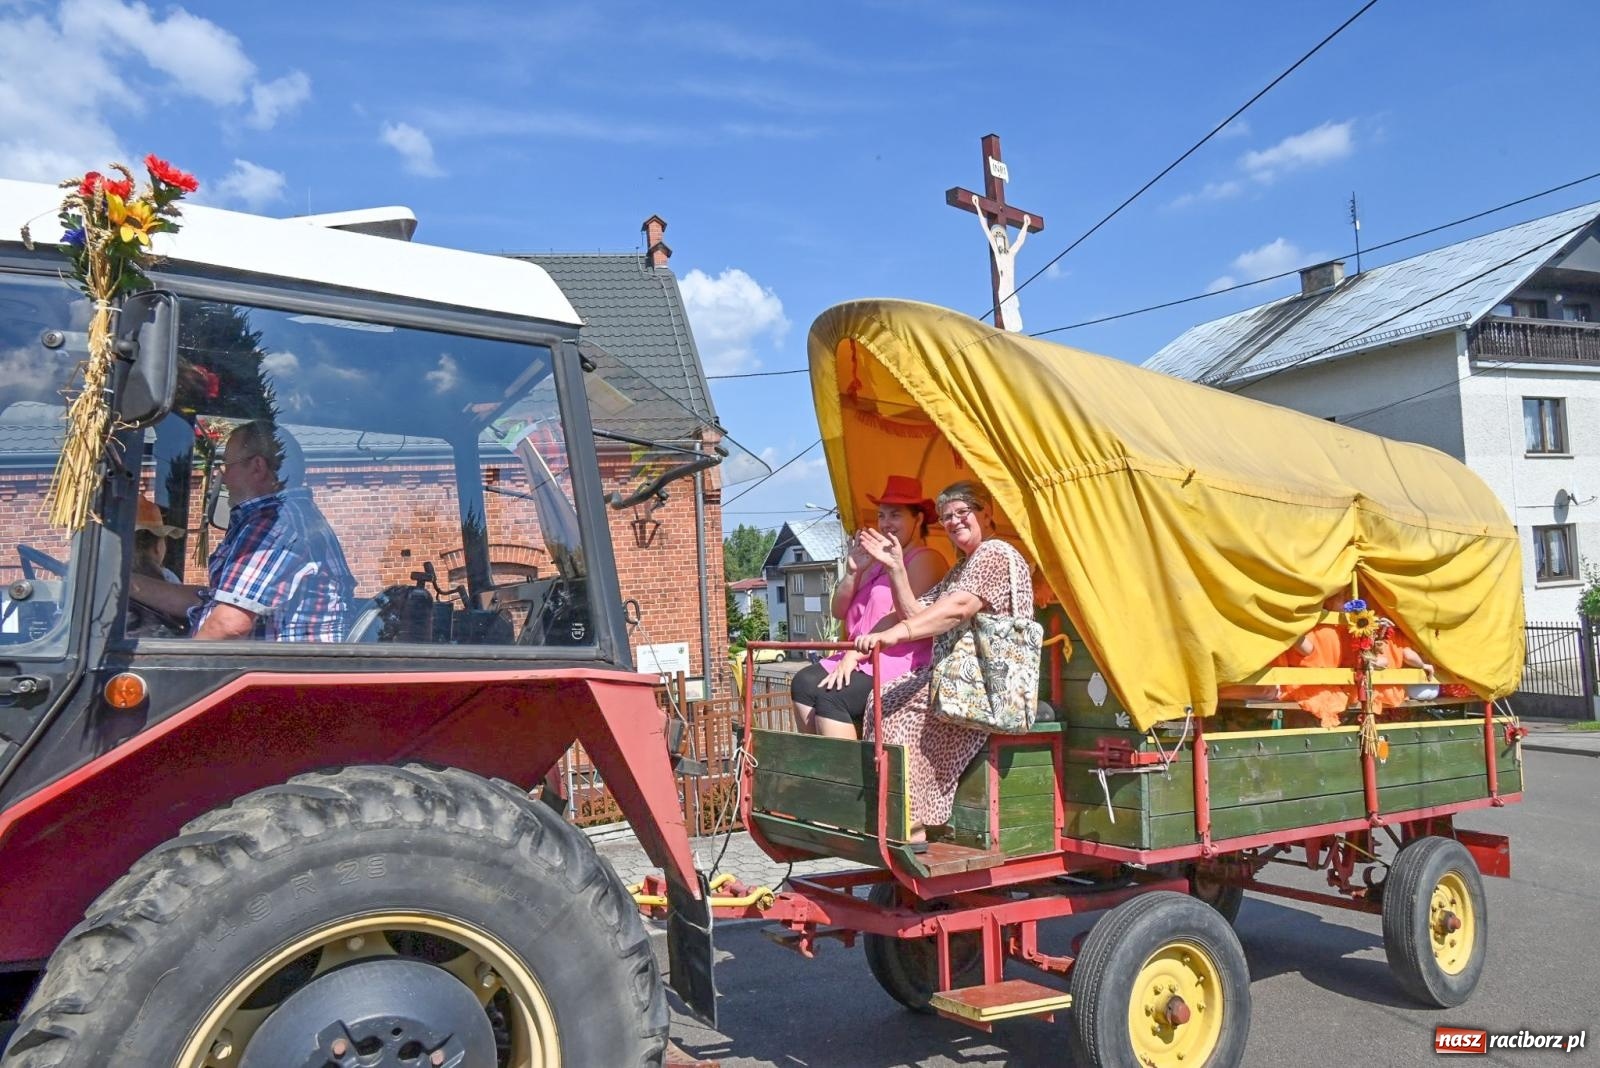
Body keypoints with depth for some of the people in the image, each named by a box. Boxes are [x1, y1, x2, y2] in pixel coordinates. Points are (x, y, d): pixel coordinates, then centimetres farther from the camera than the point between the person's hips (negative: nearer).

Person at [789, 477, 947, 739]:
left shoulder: (926, 560, -4)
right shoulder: (876, 561, 22)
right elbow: (839, 612, 15)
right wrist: (852, 572, 2)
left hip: (904, 666, -8)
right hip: (865, 660, 8)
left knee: (831, 696, -28)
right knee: (804, 682, -15)